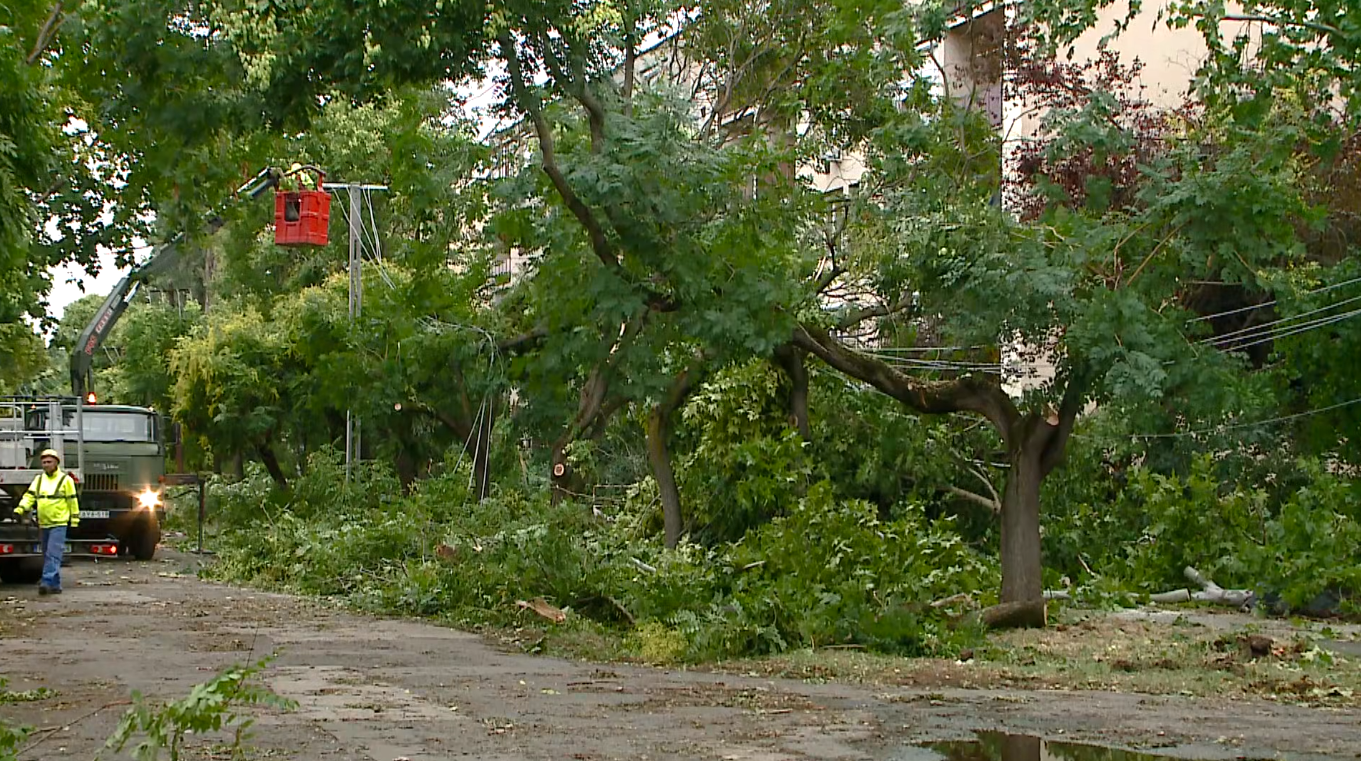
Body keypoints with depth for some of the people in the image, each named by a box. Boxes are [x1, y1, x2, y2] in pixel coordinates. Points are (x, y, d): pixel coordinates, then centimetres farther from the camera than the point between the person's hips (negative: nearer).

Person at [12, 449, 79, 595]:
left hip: (59, 524, -6)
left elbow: (72, 501, 0)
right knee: (47, 555, 11)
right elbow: (29, 495, 4)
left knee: (53, 555, -16)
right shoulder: (38, 479, 12)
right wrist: (20, 509, -14)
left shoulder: (65, 479, -3)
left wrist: (74, 521, -1)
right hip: (44, 524, 6)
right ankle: (55, 585, 20)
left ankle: (48, 582, -23)